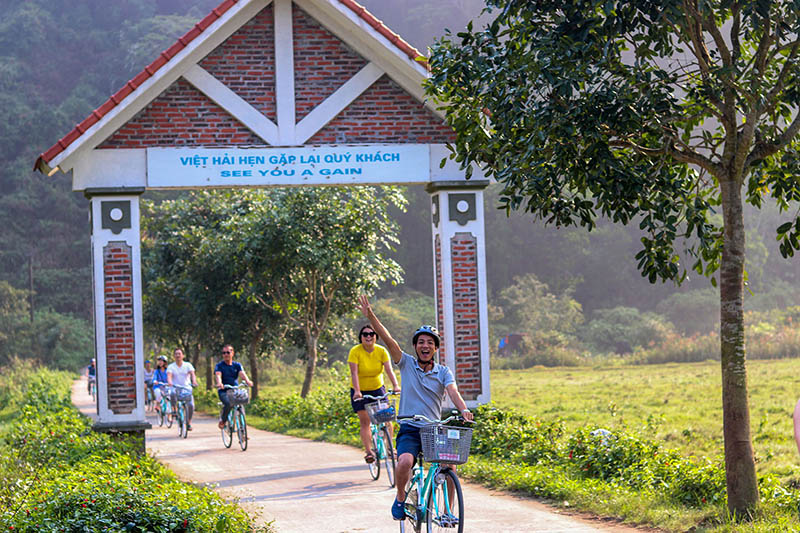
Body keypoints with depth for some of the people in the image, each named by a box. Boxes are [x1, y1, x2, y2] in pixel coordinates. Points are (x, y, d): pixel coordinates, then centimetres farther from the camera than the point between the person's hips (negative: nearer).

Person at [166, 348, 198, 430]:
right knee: (172, 393, -38)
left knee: (191, 405, -21)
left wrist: (194, 381, -32)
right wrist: (169, 382, -37)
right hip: (175, 388, 0)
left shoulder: (188, 365, 6)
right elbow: (169, 375, -14)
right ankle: (174, 409, -12)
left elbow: (192, 374, -10)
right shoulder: (171, 366, 4)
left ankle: (188, 423, 2)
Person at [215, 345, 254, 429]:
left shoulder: (237, 365, 9)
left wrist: (247, 381, -33)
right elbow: (218, 375, -18)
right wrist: (219, 383, -41)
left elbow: (242, 373, -10)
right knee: (228, 403, -32)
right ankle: (222, 420, -6)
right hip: (223, 391, -3)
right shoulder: (219, 365, 2)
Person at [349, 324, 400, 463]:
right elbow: (354, 373, -22)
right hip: (359, 391, -2)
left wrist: (395, 386, -32)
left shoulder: (382, 351, -7)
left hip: (377, 389, 2)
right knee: (364, 421, -9)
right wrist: (357, 391, -35)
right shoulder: (355, 351, -14)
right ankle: (369, 451, -8)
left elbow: (389, 370, -16)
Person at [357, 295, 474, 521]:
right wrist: (370, 316, -19)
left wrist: (463, 410, -33)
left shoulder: (443, 372, 6)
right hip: (410, 429, -1)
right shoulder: (406, 363, 5)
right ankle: (400, 498, 0)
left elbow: (453, 391, -11)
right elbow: (389, 340, -6)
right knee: (405, 462, -29)